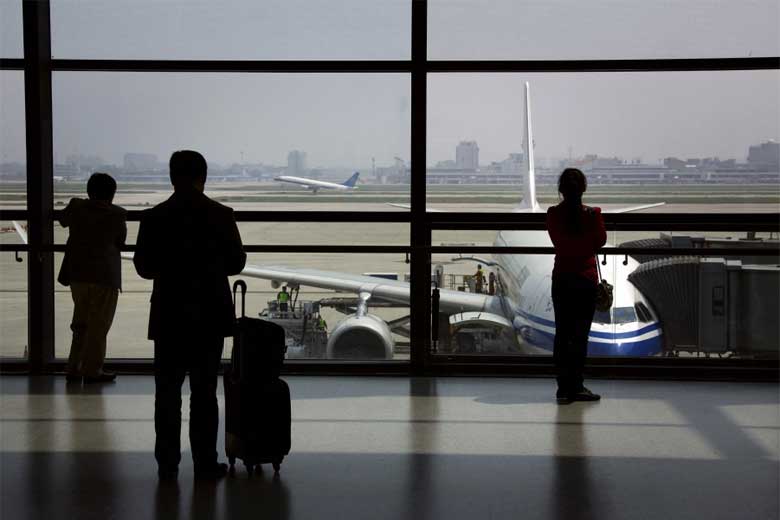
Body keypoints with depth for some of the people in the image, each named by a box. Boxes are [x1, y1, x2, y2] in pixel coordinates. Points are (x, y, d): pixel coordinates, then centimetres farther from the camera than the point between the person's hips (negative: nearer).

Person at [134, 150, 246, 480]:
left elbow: (144, 267, 0)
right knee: (204, 391, 7)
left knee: (167, 392, 9)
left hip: (169, 317, 0)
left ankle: (168, 465, 10)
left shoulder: (154, 218, -6)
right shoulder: (221, 215, -7)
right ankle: (205, 464, 9)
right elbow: (236, 263, 1)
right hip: (210, 316, 0)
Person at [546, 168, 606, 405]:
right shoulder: (592, 214, -11)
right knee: (580, 335, 3)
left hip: (561, 279, 2)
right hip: (586, 279, -2)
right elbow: (601, 240, 2)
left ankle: (564, 389, 8)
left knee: (562, 334, 7)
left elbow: (557, 241, 4)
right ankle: (576, 387, 5)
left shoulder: (553, 214, -5)